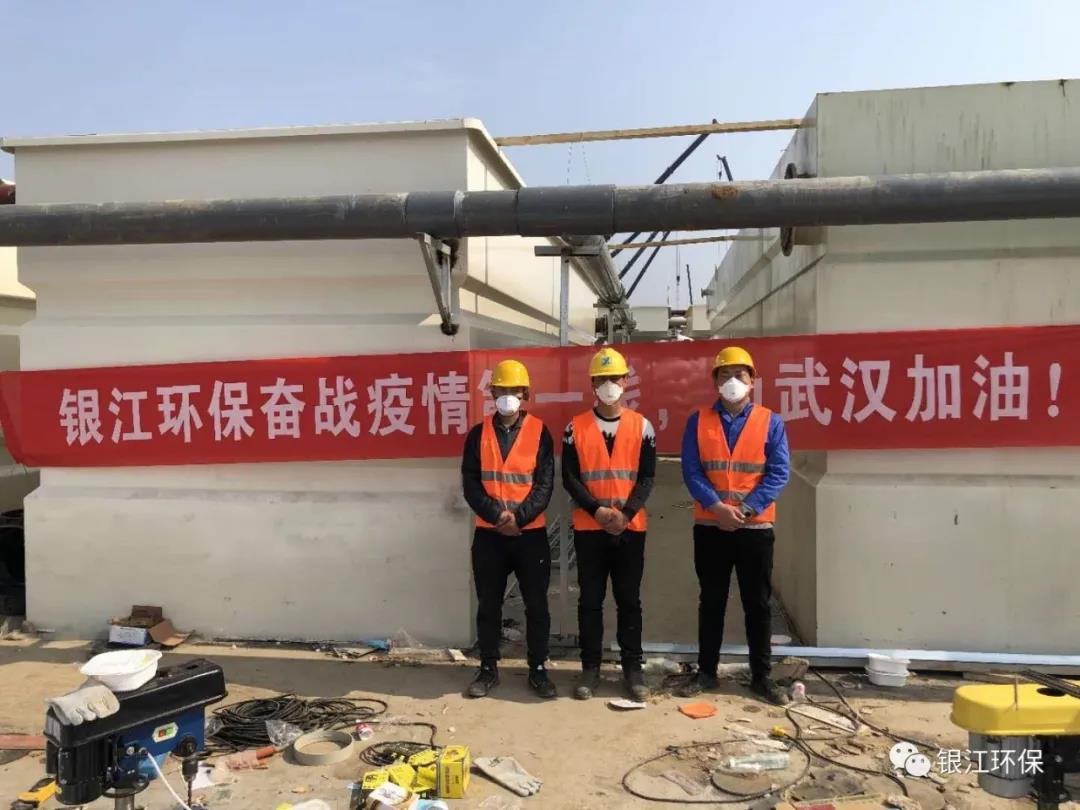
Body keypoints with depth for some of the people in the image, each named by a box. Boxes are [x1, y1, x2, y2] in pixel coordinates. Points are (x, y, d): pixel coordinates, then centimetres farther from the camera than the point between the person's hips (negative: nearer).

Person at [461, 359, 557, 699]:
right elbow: (470, 483, -2)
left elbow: (545, 484, -5)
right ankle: (488, 669, 22)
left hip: (531, 533, -1)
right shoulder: (478, 434, 5)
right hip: (488, 534, 1)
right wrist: (497, 515, -16)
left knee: (536, 605, 5)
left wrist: (519, 517, -17)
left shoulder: (539, 432, 1)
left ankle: (538, 670, 18)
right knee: (488, 605, 9)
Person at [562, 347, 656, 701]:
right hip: (588, 528, 0)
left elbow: (647, 476, 0)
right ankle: (590, 667, 16)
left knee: (629, 600, 7)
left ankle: (633, 668, 17)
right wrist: (597, 510, -14)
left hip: (631, 528, 0)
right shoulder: (576, 427, 3)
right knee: (590, 600, 5)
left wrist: (626, 513, -13)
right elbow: (569, 477, -1)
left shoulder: (641, 425, 5)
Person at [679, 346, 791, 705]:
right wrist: (717, 507, -17)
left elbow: (778, 474, -5)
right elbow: (691, 471, -4)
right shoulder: (698, 421, 2)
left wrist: (745, 509, -16)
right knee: (711, 602, 11)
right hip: (709, 527, 1)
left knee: (758, 604, 8)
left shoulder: (770, 422, 1)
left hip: (755, 528, 0)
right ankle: (706, 672, 22)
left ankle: (761, 677, 20)